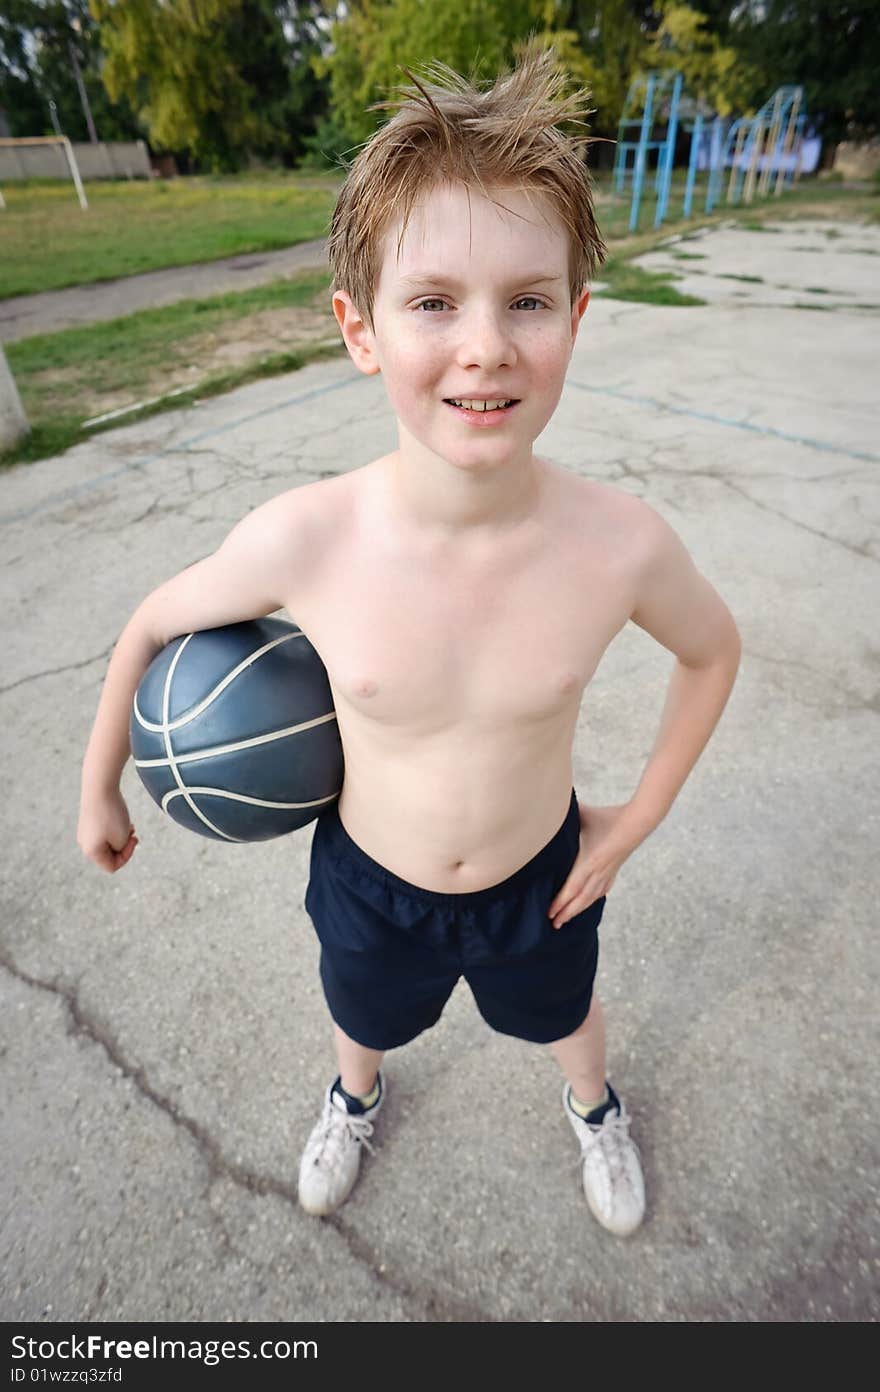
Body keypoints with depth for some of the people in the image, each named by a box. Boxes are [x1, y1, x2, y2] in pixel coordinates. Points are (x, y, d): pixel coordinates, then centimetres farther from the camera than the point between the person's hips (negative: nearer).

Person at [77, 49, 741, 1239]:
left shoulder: (623, 545, -29)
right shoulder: (304, 541, -30)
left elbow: (712, 648, -6)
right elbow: (155, 624, -10)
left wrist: (639, 816, -6)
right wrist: (101, 788, 1)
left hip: (538, 876, 1)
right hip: (370, 881, 1)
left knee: (562, 1009, 32)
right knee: (364, 1016, 32)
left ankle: (593, 1106, 72)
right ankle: (356, 1100, 73)